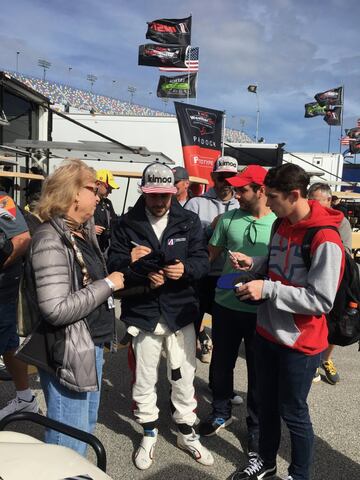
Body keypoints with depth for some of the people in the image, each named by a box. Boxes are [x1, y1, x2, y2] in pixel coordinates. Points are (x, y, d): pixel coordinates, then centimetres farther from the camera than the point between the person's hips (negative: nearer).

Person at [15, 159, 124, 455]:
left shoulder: (84, 231, 8)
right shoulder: (51, 240, -21)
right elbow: (56, 309, -28)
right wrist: (107, 285, -20)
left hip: (91, 345, 10)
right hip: (68, 353, -9)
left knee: (86, 427, 26)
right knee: (69, 443, 6)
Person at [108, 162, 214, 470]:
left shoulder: (189, 221, 1)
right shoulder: (127, 224, 0)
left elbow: (202, 260, -3)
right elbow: (114, 264, -4)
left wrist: (186, 269, -23)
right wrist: (135, 266, -22)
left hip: (180, 313, 0)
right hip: (142, 314, 0)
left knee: (184, 377, 12)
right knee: (144, 379, 14)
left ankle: (187, 433, 36)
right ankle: (149, 434, 38)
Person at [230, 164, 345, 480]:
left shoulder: (325, 240, -24)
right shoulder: (282, 224, 2)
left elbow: (322, 301, -25)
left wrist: (267, 289, -27)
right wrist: (254, 263, -2)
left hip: (300, 343, -7)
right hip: (268, 333, 8)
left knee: (293, 412, 11)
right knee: (267, 403, 22)